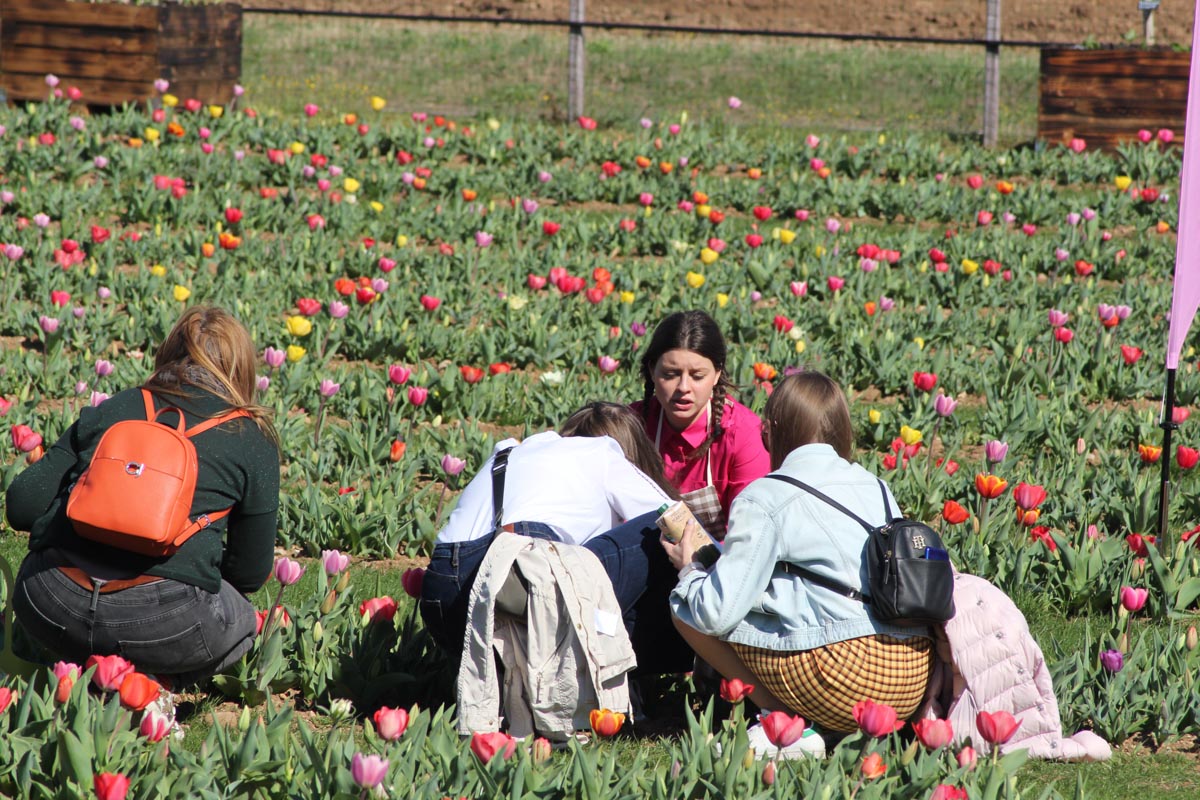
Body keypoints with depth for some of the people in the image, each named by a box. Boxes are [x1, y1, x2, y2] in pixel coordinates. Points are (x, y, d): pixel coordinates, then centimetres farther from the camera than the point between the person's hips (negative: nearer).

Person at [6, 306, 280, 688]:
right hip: (164, 617, -2)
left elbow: (22, 504, 10)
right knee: (241, 621, 31)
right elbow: (251, 572, 13)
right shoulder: (253, 438, 10)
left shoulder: (110, 410, 15)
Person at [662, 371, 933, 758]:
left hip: (847, 677, -8)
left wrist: (689, 571, 15)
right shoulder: (876, 486, 18)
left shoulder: (764, 498, -1)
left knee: (686, 608, 4)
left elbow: (719, 613, -9)